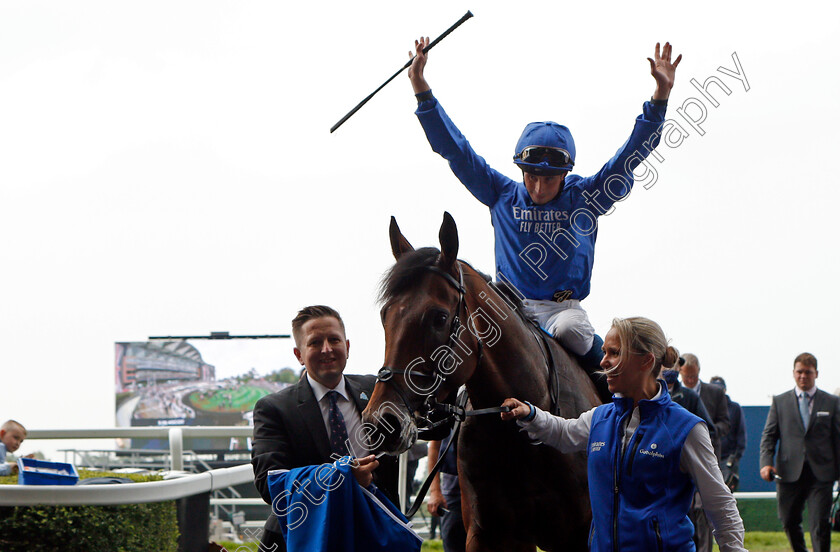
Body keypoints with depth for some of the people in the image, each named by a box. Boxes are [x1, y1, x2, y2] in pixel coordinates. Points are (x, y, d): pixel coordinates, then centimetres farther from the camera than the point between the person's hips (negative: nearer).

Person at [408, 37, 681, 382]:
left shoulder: (584, 196, 4)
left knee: (570, 330, -34)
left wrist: (660, 98, -9)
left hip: (564, 306, -1)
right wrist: (422, 91, 2)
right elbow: (454, 149, 7)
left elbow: (632, 153, 1)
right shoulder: (502, 195, 8)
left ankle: (608, 388, -8)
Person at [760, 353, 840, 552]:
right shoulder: (779, 401, 10)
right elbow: (769, 435, 6)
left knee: (820, 525, -9)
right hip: (789, 473, 2)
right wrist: (766, 462, -10)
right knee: (789, 522, 8)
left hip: (821, 474, -1)